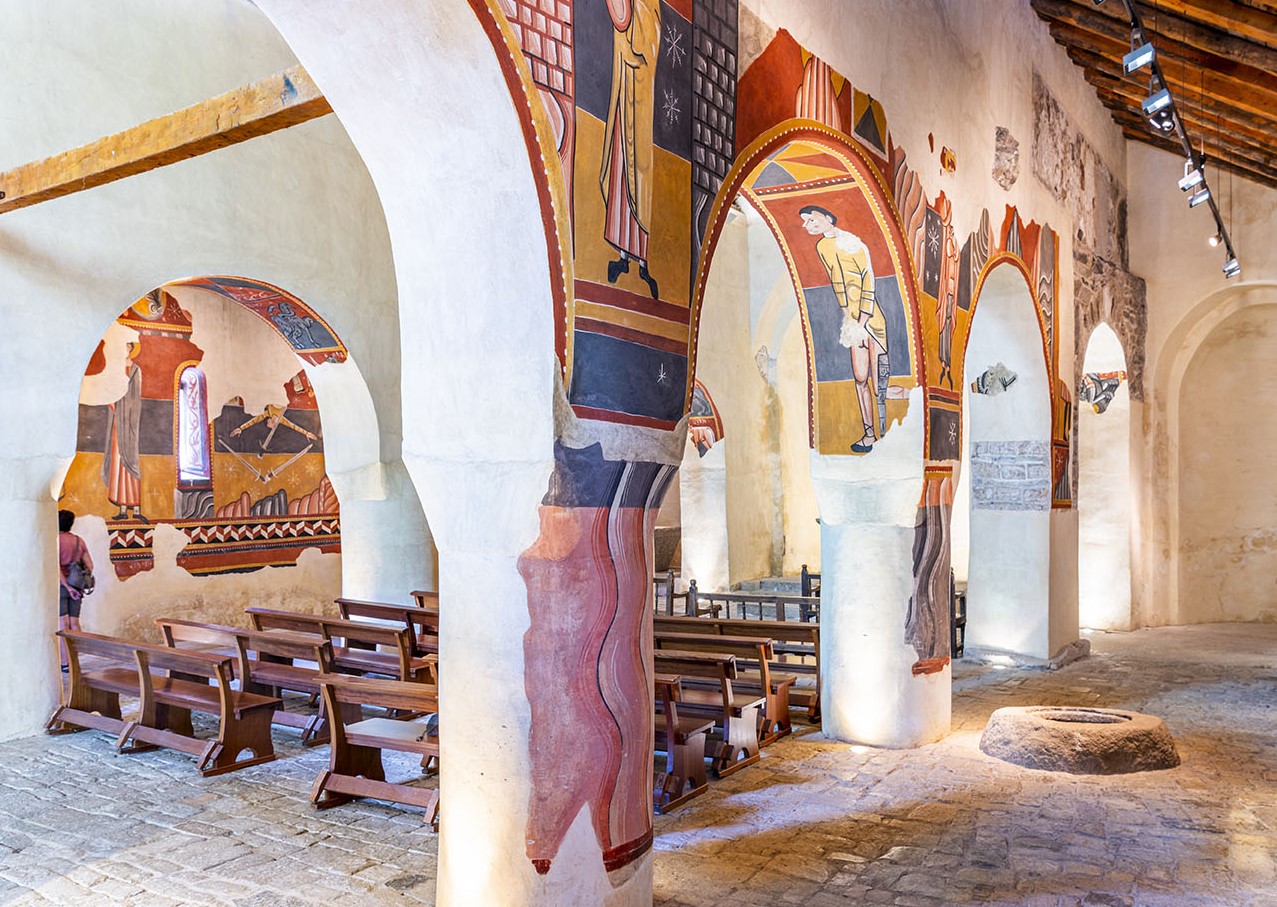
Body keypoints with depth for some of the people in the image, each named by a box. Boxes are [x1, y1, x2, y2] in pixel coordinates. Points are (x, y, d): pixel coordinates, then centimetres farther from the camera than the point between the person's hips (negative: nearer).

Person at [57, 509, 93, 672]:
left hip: (60, 585, -4)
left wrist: (68, 587, -17)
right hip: (76, 587, 5)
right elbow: (89, 565, 5)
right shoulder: (79, 541, 7)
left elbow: (55, 567, -18)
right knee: (74, 623, 8)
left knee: (62, 624, -3)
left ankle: (65, 663, -4)